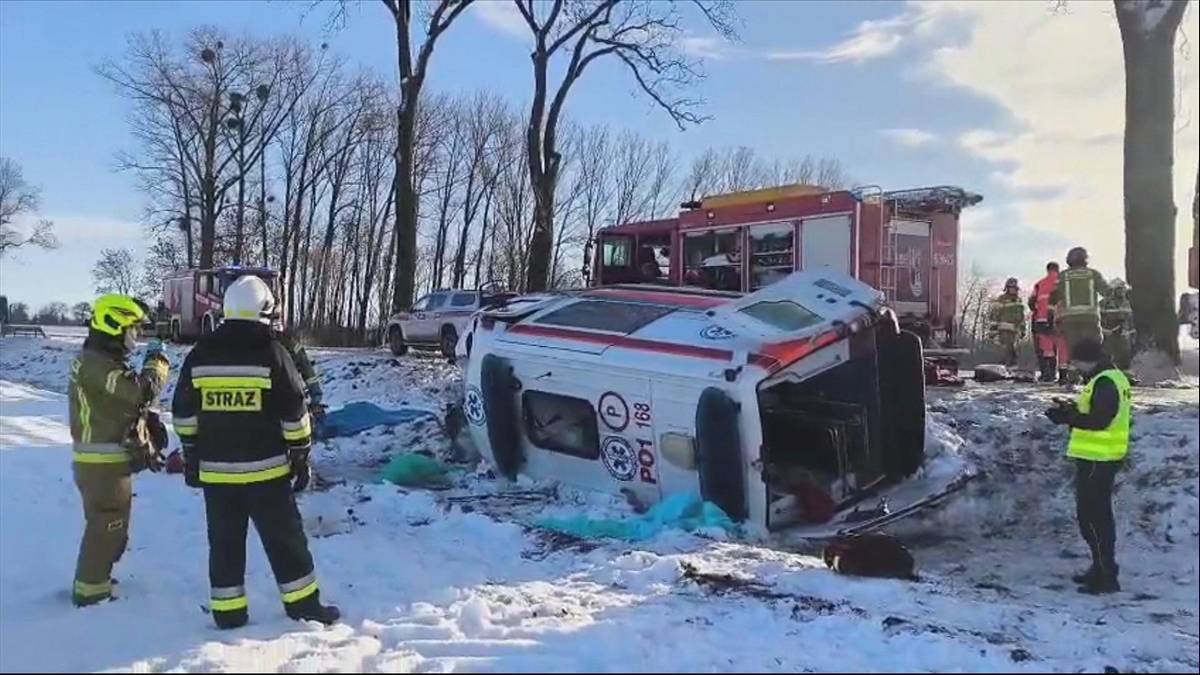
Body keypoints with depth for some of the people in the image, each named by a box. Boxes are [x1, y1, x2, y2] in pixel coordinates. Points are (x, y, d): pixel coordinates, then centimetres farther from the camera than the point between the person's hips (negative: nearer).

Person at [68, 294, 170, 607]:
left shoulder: (102, 361, 15)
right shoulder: (96, 364, -19)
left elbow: (126, 405, 20)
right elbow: (141, 392, -30)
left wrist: (147, 443, 17)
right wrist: (157, 364, -12)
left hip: (105, 461, 10)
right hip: (104, 464, -10)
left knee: (108, 528, 22)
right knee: (106, 529, 0)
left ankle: (94, 581, 36)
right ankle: (90, 591, 11)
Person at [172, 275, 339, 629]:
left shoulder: (200, 355, 3)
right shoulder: (272, 353, -10)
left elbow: (184, 413, 9)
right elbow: (294, 414, -8)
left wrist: (191, 458, 18)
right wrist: (301, 458, 1)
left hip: (215, 471, 4)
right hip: (265, 469, -4)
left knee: (224, 542, 12)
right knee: (284, 539, 6)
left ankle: (227, 612, 18)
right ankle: (303, 604, 14)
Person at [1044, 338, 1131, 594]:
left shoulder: (1104, 382, -19)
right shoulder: (1114, 378, 15)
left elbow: (1099, 420, -25)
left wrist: (1067, 417, -19)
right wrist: (1073, 411, 10)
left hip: (1096, 459, -11)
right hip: (1103, 457, 11)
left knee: (1091, 516, -6)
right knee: (1099, 514, 19)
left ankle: (1106, 576, -3)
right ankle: (1103, 569, 28)